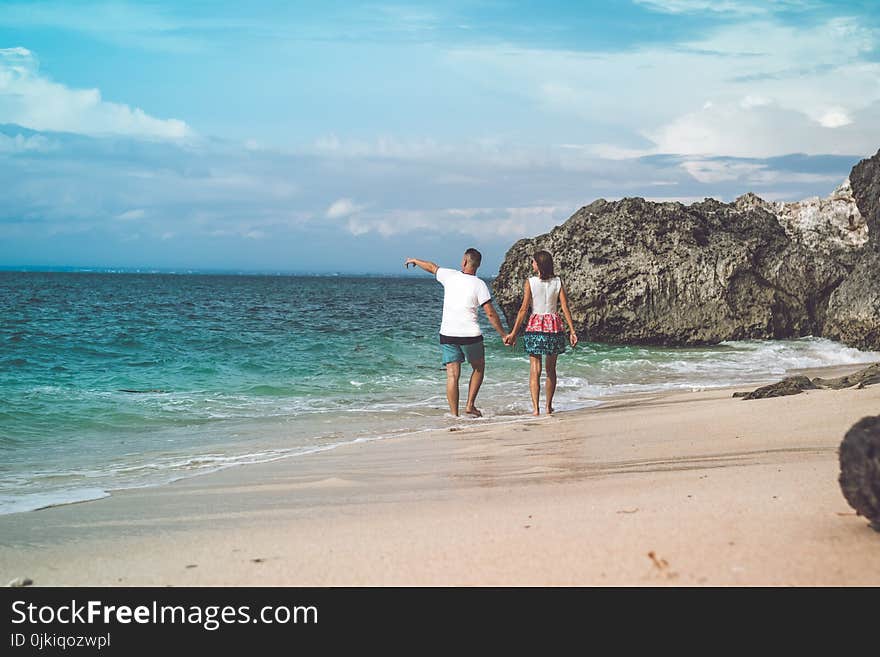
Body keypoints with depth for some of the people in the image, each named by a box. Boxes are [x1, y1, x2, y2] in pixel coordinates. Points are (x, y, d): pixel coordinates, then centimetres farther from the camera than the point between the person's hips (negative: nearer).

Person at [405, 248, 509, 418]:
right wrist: (503, 334, -2)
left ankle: (454, 414, -1)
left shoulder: (450, 276, 2)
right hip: (470, 334, -2)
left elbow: (431, 267, 21)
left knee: (452, 375, 1)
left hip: (447, 334, 2)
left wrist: (414, 261, 40)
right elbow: (491, 314, -10)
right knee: (478, 368, 20)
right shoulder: (479, 285, -6)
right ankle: (470, 404, 10)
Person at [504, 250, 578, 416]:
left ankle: (535, 408, -10)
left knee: (535, 370, -1)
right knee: (551, 369, 15)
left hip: (535, 326, -3)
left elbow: (524, 309, -8)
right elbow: (565, 307, -2)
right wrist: (572, 330, 2)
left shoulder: (530, 282, -5)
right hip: (554, 326, 3)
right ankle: (549, 406, 21)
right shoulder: (558, 282, 2)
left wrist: (514, 333, -4)